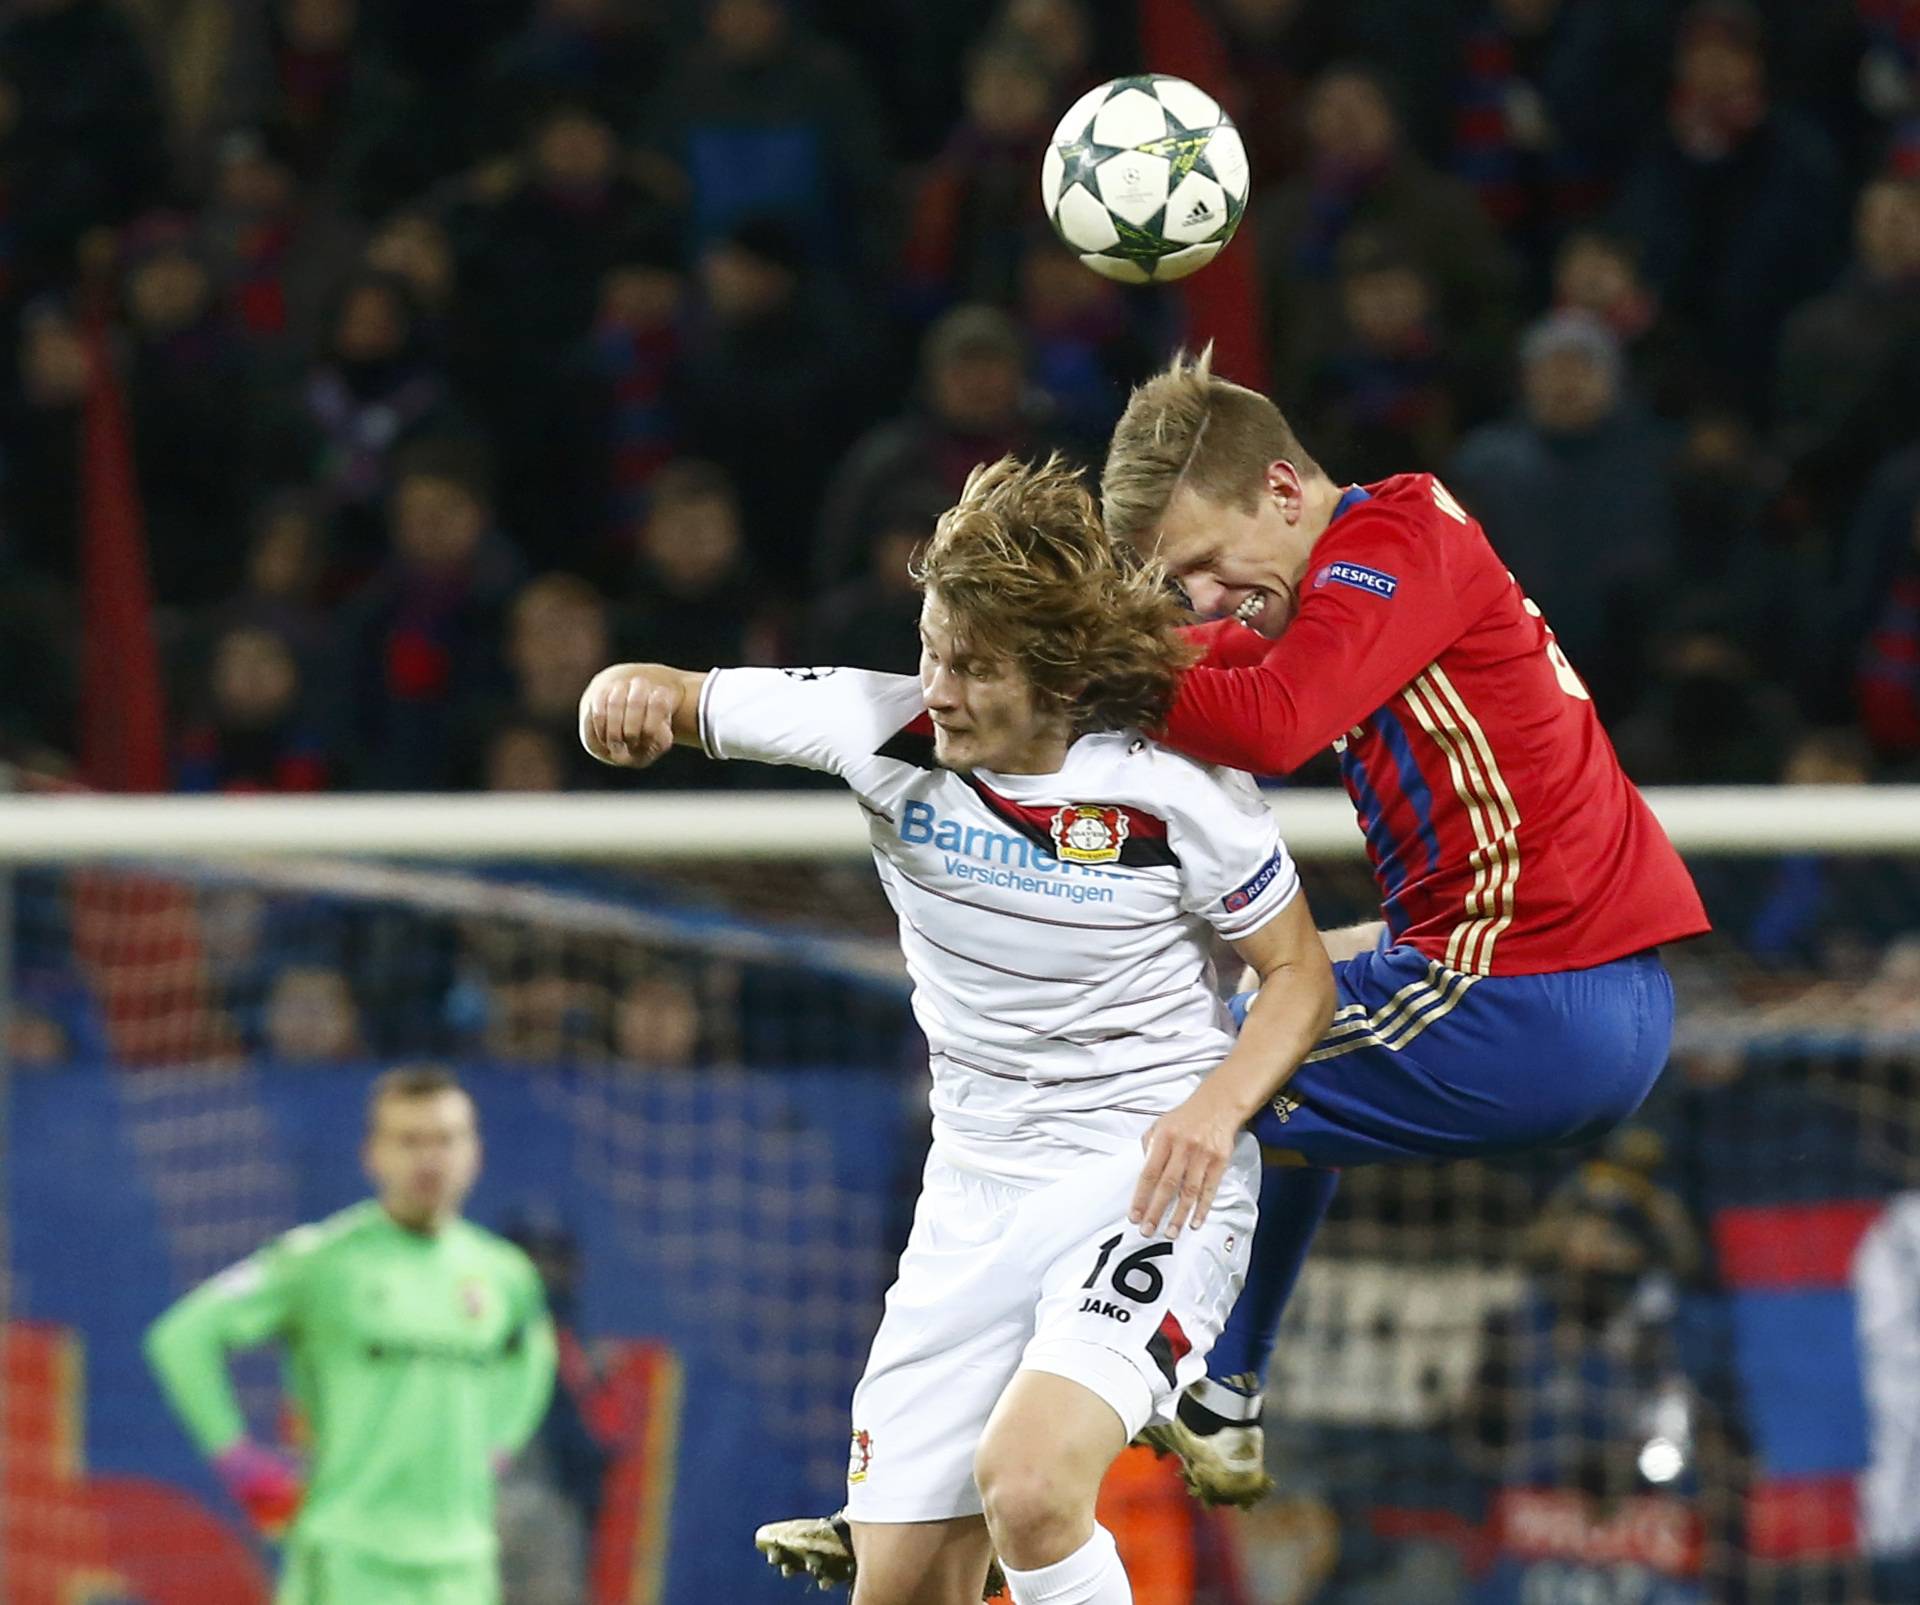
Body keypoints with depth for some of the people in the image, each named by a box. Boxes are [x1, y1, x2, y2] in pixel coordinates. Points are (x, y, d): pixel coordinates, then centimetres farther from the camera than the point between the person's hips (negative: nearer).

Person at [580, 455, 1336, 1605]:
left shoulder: (1177, 788, -16)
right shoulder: (889, 728, -8)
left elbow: (1300, 974, -4)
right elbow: (681, 702, 1)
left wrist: (1219, 1102, -22)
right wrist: (633, 691, -23)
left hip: (1154, 1185, -5)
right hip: (976, 1196, 5)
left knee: (1024, 1482, -31)